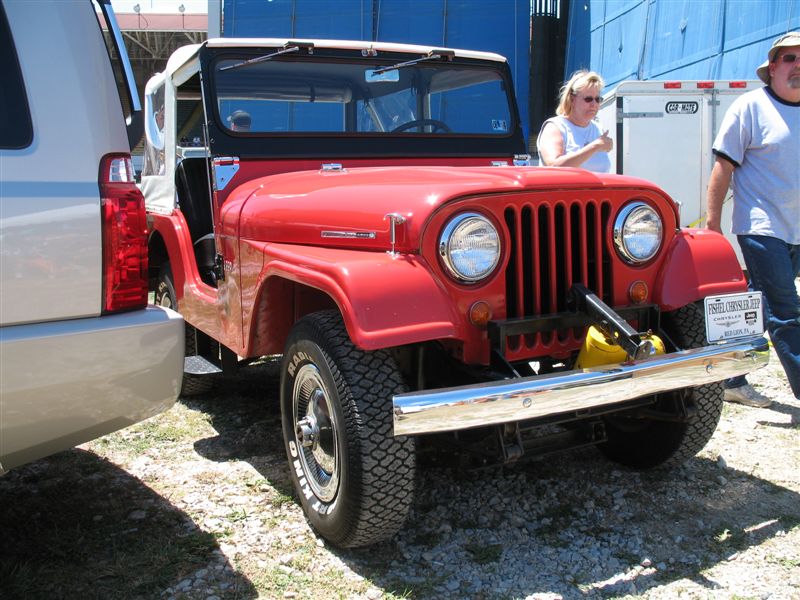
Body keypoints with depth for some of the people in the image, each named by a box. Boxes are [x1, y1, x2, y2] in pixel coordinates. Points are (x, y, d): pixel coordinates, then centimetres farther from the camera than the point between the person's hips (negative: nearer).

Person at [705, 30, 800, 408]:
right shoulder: (750, 106, -5)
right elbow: (723, 167, -8)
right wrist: (711, 225, -13)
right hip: (762, 228, -6)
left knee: (758, 310, 12)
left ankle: (732, 380, 23)